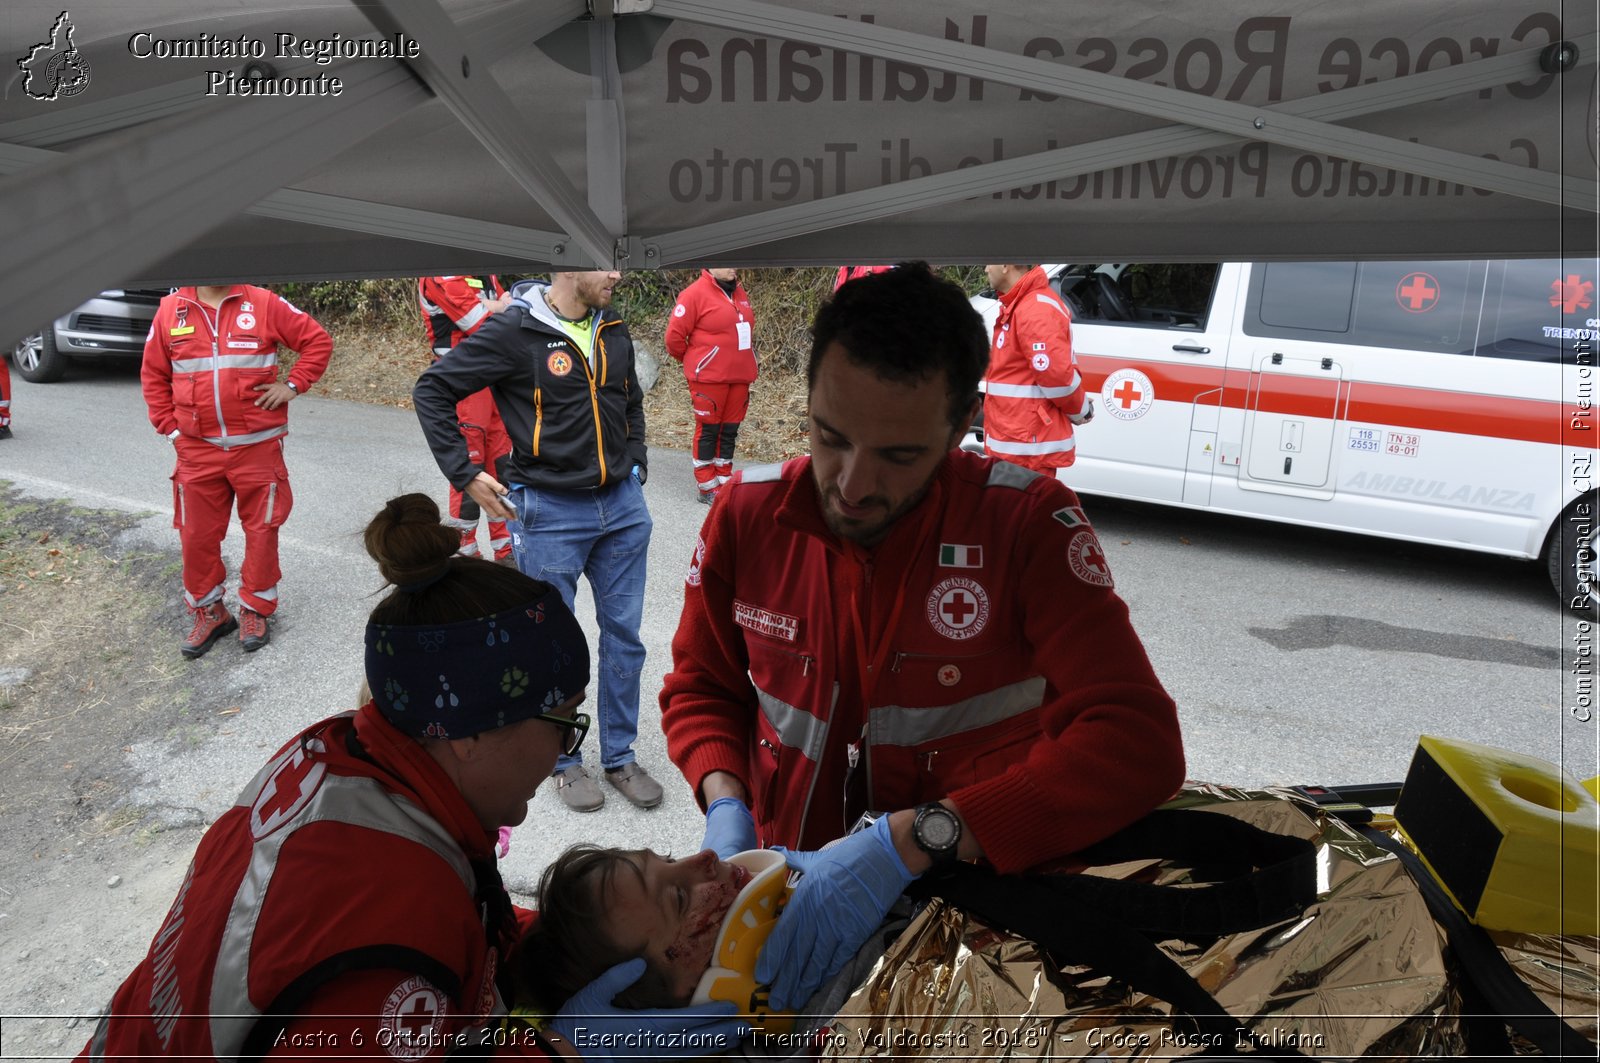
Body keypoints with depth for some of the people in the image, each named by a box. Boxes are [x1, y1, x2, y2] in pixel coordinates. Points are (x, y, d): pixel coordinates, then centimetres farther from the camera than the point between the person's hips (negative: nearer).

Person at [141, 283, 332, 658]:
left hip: (258, 445, -2)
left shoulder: (263, 303, -3)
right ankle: (208, 611, 25)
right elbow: (153, 374, 12)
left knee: (261, 529, 6)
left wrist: (292, 384, -7)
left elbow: (318, 340, 2)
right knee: (196, 533, 8)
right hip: (197, 449, 2)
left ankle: (255, 610, 23)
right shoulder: (170, 310, 4)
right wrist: (169, 427, 6)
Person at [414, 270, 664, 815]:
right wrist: (465, 475, -10)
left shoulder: (613, 331, 6)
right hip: (551, 512, -5)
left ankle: (620, 755, 28)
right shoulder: (513, 331, -12)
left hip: (622, 505, 6)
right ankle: (563, 760, 27)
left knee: (624, 635, 11)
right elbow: (432, 389, -8)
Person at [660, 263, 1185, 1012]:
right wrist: (726, 807, -15)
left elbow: (1140, 741, -25)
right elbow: (700, 688, 7)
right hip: (793, 889, 3)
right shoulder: (748, 516, -8)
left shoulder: (1027, 524, -17)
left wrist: (911, 841, -34)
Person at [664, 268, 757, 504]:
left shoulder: (740, 292, 13)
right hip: (709, 378, -7)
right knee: (708, 431, 0)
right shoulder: (695, 293, -9)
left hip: (739, 377, 7)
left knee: (730, 431, 12)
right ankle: (707, 487, 8)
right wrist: (694, 362, 5)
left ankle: (724, 481, 22)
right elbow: (674, 336, -9)